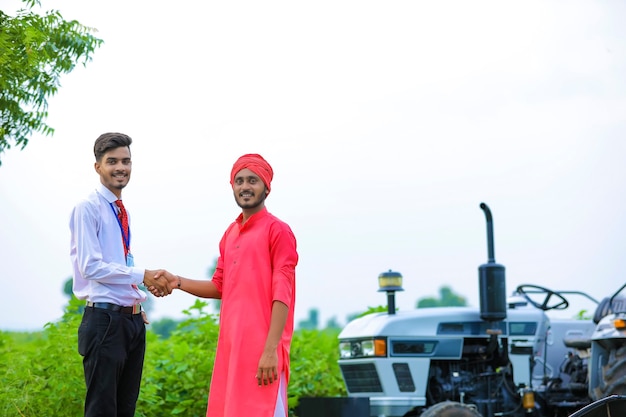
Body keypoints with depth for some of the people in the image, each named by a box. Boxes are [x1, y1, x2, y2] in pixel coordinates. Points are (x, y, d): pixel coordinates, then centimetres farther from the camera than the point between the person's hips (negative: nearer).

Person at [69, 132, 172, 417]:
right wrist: (142, 276, -16)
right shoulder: (88, 208, -10)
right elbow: (91, 267, -17)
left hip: (132, 319, 8)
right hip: (105, 320, -8)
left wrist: (137, 302, 10)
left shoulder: (120, 211, 14)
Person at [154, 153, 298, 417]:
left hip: (262, 346, -7)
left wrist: (271, 349, -19)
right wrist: (178, 283, 7)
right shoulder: (230, 234, 16)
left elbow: (282, 293, -12)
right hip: (230, 343, 7)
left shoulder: (277, 231, -6)